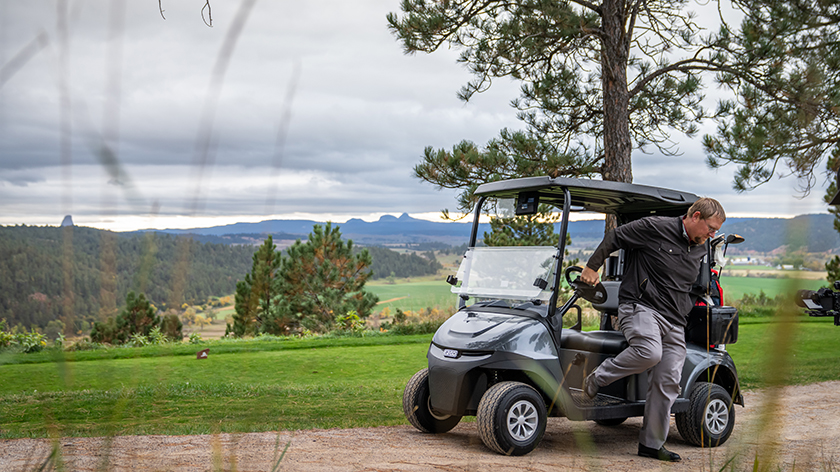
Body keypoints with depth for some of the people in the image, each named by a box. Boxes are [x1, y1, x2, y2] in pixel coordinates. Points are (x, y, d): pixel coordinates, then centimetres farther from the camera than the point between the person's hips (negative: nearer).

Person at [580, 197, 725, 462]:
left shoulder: (700, 250, 17)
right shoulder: (656, 228, -6)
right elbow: (614, 237, -1)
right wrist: (592, 267, -2)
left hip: (674, 322, 7)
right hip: (641, 307, -7)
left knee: (667, 382, -1)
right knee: (650, 353, -35)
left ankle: (651, 444, 10)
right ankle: (596, 379, -12)